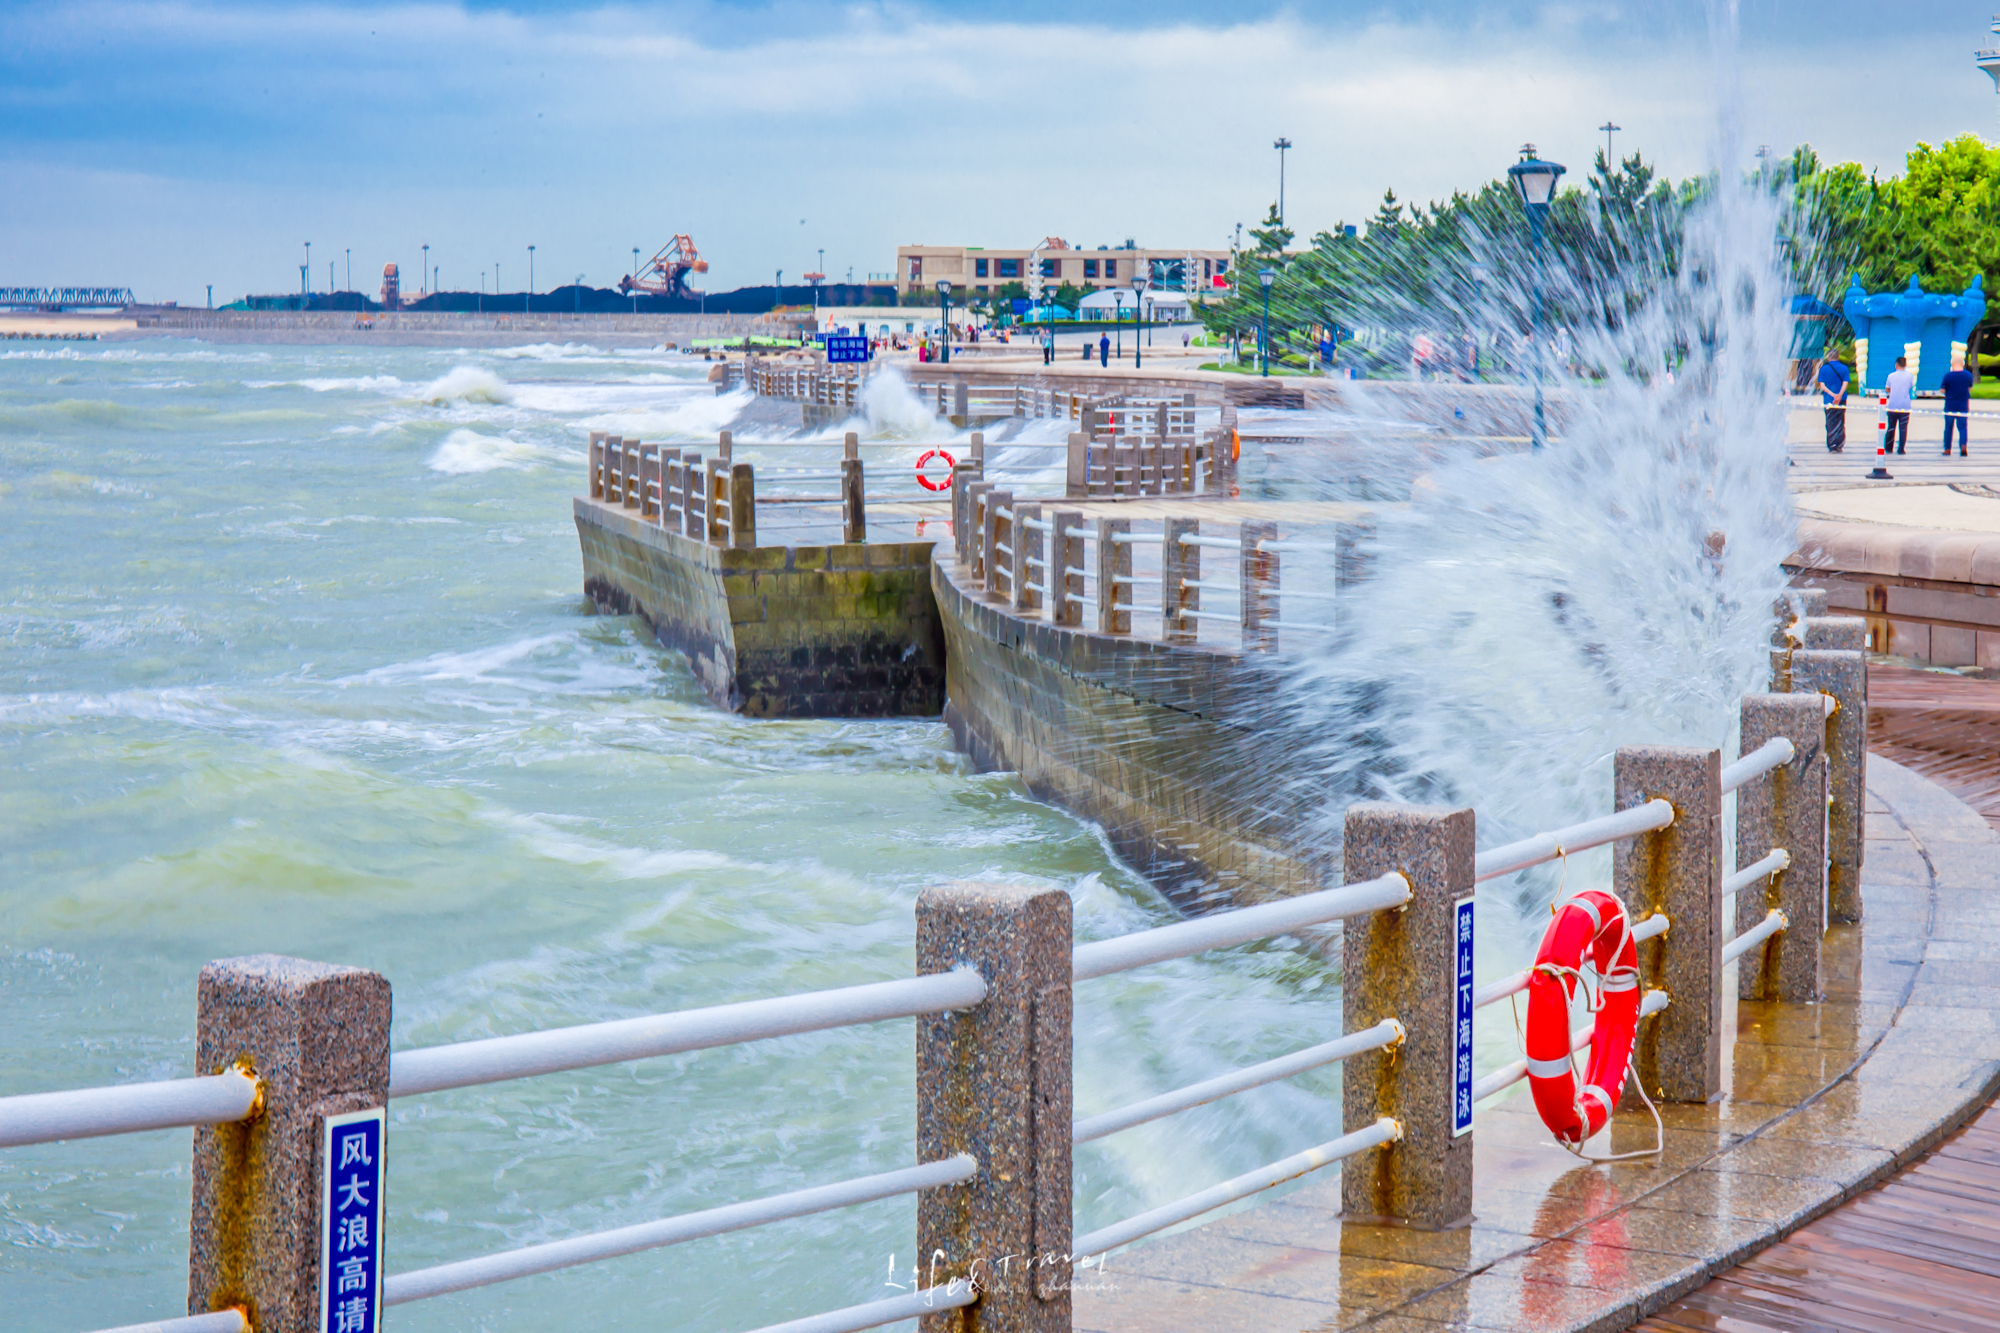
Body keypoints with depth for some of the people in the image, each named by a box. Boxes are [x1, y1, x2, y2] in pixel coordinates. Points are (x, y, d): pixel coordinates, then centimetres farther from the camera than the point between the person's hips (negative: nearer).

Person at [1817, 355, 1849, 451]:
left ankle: (1832, 447, -4)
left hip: (1828, 399, -1)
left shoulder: (1823, 368, 0)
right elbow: (1845, 383, -8)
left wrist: (1832, 395, -13)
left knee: (1830, 423, 2)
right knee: (1840, 423, 10)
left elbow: (1822, 385, -6)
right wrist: (1839, 396, -18)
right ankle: (1840, 446, 9)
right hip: (1842, 400, 1)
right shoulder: (1844, 368, 3)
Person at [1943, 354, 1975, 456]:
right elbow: (1970, 389, 10)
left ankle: (1947, 449, 16)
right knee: (1962, 427, 4)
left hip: (1949, 406, -1)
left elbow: (1942, 390, -4)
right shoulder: (1968, 375, -3)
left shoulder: (1948, 375, -11)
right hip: (1963, 407, 1)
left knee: (1948, 428, 10)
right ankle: (1963, 446, -17)